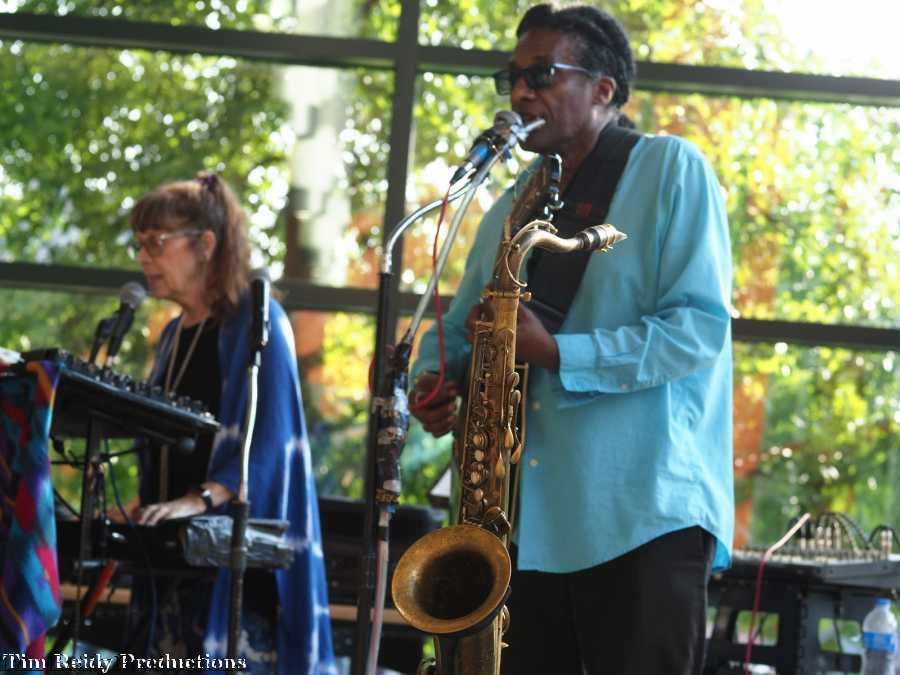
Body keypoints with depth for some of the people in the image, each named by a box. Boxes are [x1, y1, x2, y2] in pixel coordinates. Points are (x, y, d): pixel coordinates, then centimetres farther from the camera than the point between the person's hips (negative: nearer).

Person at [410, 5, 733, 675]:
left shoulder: (672, 171, -2)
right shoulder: (513, 207, 19)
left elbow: (701, 325, -12)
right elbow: (460, 328, 24)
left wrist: (557, 354, -19)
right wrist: (435, 378, -1)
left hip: (643, 516, -6)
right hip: (525, 520, 6)